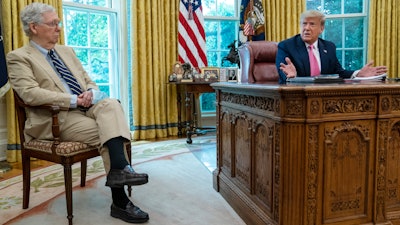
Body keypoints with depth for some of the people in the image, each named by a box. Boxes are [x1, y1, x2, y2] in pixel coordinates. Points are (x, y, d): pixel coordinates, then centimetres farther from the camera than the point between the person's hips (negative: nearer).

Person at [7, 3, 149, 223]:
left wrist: (91, 92, -6)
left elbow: (89, 80, 20)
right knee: (106, 133, -26)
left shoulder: (67, 51, 23)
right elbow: (30, 94, -14)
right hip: (59, 117, -5)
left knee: (111, 104, -28)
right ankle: (120, 201, -21)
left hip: (88, 107, 5)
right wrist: (73, 100, -19)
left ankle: (119, 170, -37)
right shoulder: (19, 57, 2)